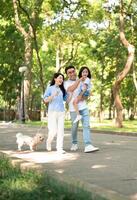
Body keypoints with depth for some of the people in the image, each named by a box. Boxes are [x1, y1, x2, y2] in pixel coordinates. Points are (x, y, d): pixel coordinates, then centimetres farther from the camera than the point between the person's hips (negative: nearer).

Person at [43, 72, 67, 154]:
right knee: (53, 131, -7)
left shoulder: (62, 89, 14)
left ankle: (60, 148, 1)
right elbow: (45, 100, -2)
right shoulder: (50, 88, 1)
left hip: (61, 112, 4)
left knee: (61, 130, -2)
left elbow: (67, 99, 14)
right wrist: (53, 95, -16)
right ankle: (49, 142, 23)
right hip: (52, 111, -4)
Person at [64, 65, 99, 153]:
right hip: (74, 108, -3)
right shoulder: (66, 83, -1)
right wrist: (79, 80, -18)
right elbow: (71, 89, -23)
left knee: (86, 126, -10)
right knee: (75, 127, 7)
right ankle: (74, 144, 28)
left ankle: (88, 146, -18)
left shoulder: (81, 80, 12)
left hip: (84, 107, 3)